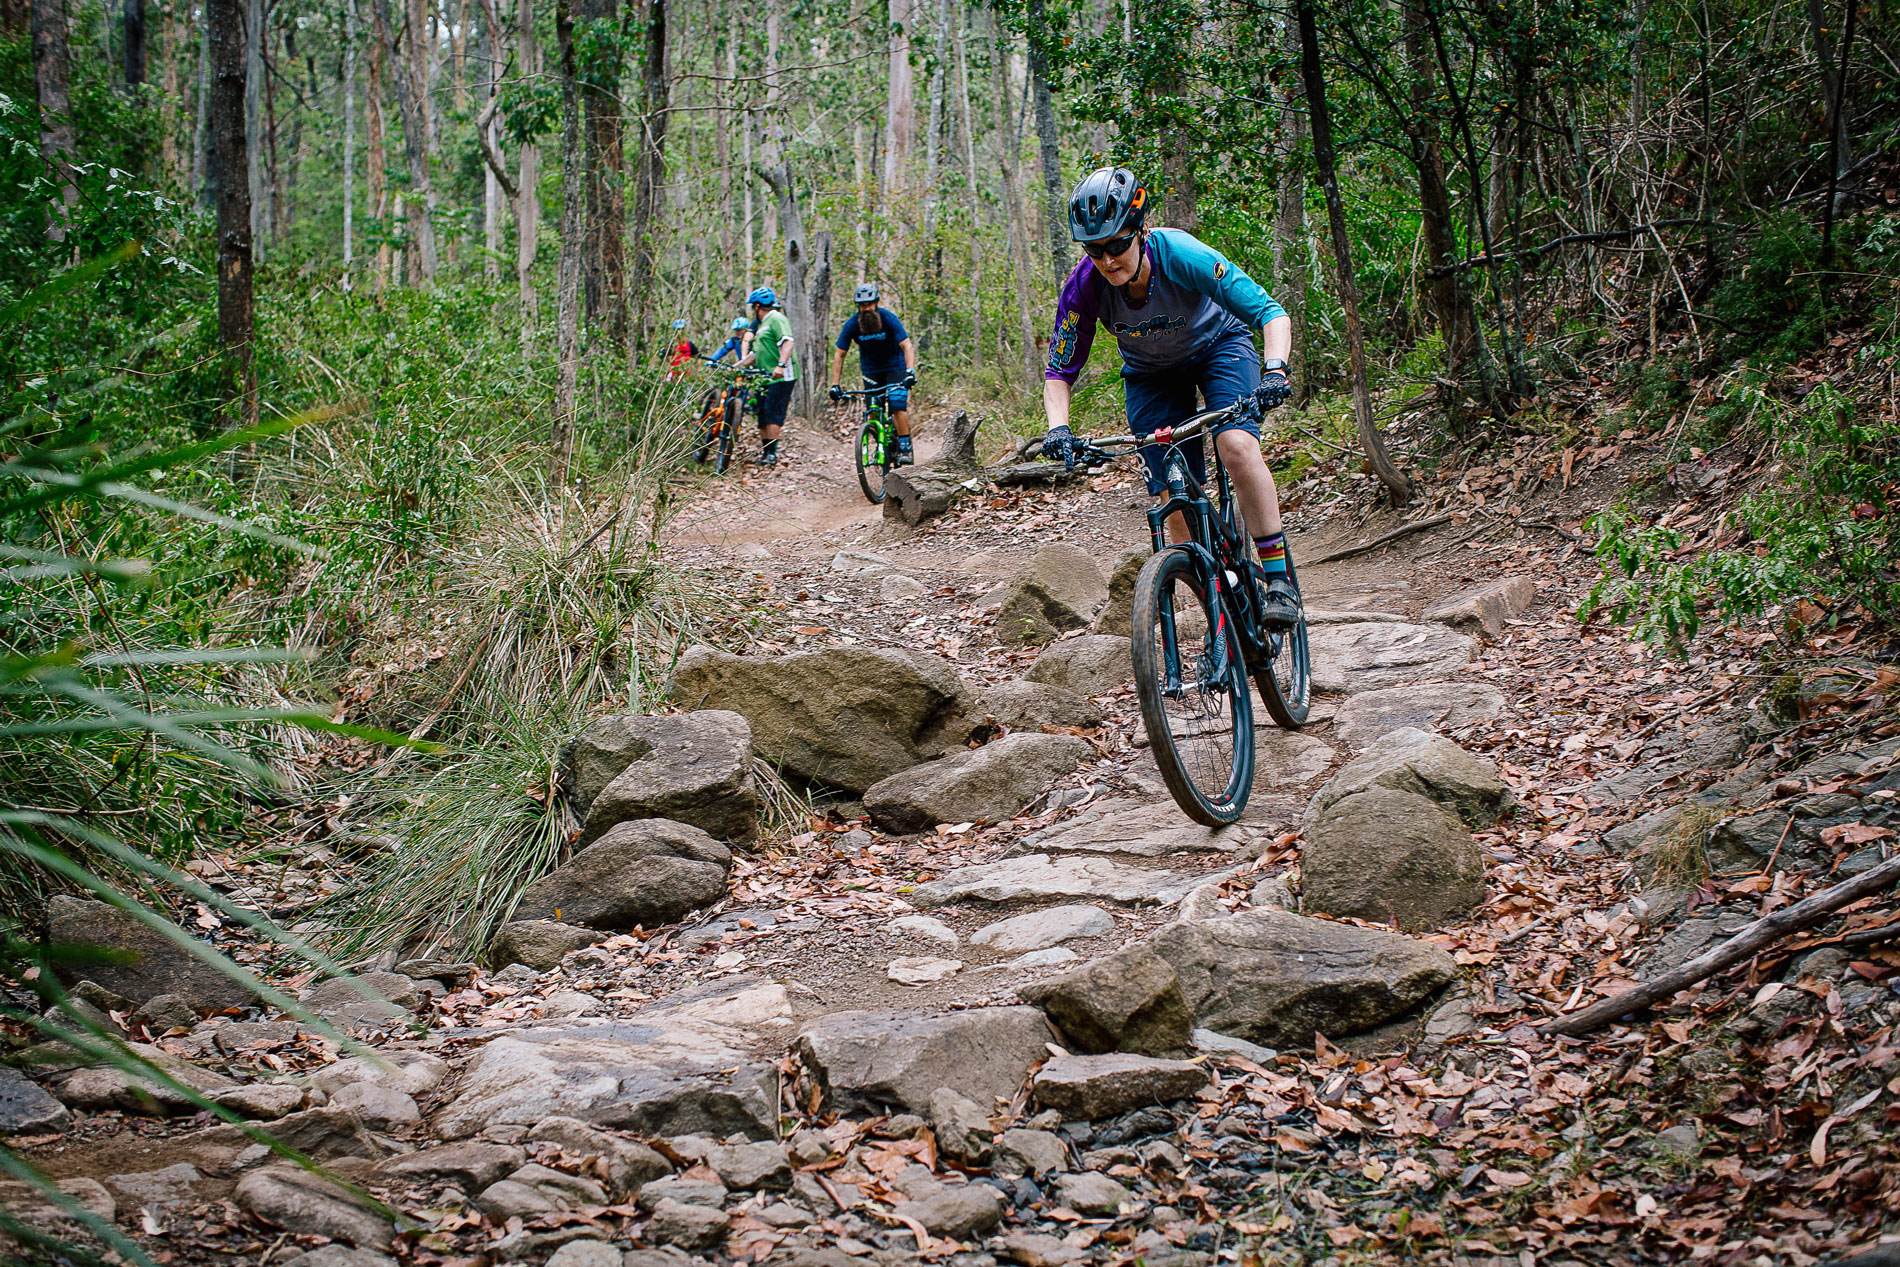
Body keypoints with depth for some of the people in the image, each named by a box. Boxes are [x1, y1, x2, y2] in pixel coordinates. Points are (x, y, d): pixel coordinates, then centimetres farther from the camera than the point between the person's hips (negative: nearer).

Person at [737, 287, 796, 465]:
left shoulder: (776, 319, -7)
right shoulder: (762, 324, 26)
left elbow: (787, 342, -22)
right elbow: (754, 355, 28)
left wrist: (781, 365, -36)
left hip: (781, 377, -10)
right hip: (766, 377, 10)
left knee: (772, 415, -14)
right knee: (762, 417, 9)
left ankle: (772, 453, -15)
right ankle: (764, 453, 13)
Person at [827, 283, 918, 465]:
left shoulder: (889, 318, -23)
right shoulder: (852, 324, -16)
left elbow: (907, 346, -29)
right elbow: (839, 354, -11)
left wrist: (910, 372, -44)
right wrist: (835, 385, -18)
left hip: (895, 366, -3)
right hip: (870, 368, 3)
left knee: (898, 406, -18)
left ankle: (904, 448, -10)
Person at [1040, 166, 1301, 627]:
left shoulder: (1180, 254, -35)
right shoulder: (1083, 286, -27)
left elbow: (1270, 312, -34)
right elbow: (1059, 372, -15)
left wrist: (1275, 369, -51)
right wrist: (1058, 428, -33)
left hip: (1218, 344, -2)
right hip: (1150, 373, 3)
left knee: (1237, 444, -30)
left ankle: (1279, 580, -23)